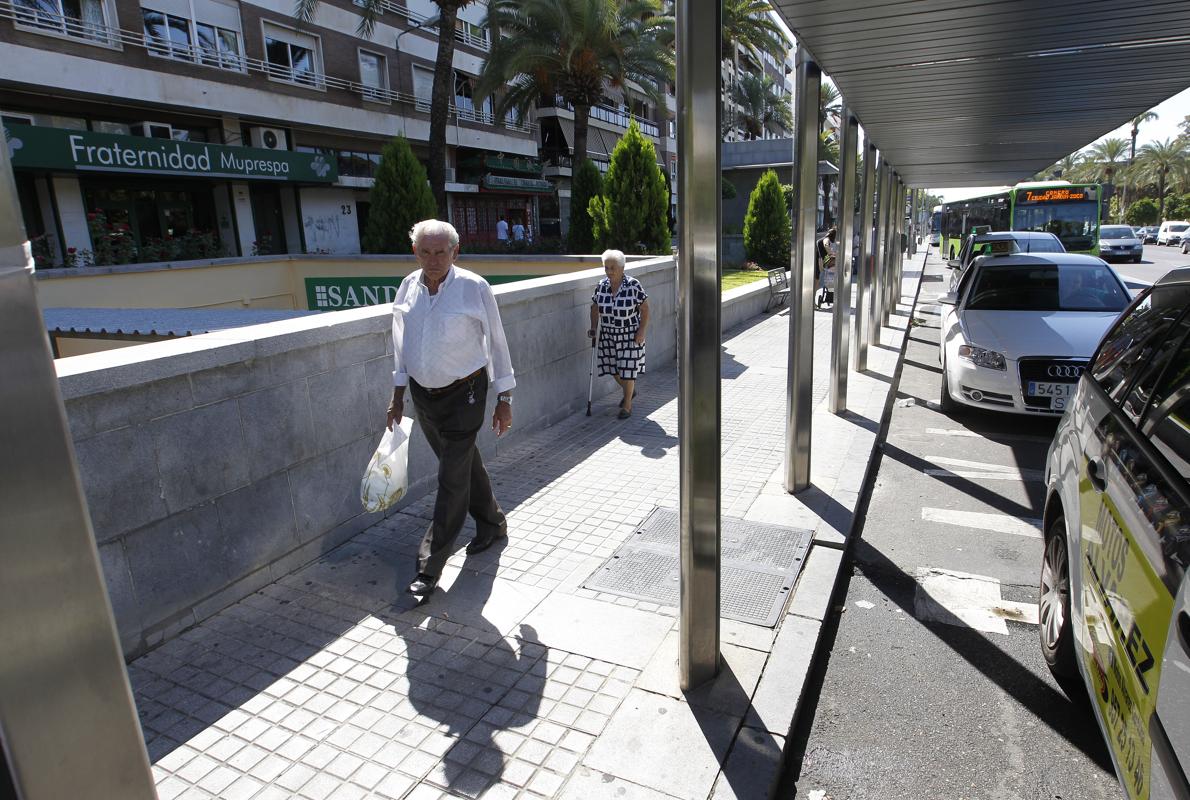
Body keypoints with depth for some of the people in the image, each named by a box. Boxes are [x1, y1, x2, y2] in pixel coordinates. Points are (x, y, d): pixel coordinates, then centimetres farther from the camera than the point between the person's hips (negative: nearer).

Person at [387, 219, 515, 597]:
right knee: (465, 464, 19)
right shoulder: (407, 288, 2)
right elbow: (402, 344, 12)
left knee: (452, 479, -4)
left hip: (463, 395, -5)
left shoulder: (474, 288, -12)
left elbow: (496, 343, -6)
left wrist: (504, 400, -5)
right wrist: (397, 396, 12)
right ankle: (492, 524, 41)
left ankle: (430, 566, 6)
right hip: (423, 394, 5)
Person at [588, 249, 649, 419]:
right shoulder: (601, 286, -3)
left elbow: (645, 309, -10)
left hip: (630, 335, -5)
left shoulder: (634, 286, -15)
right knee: (613, 368, 13)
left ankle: (627, 406, 16)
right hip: (609, 335, 5)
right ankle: (630, 390, 43)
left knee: (627, 370, -1)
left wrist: (642, 331, -16)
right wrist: (594, 327, 1)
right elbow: (595, 308, 10)